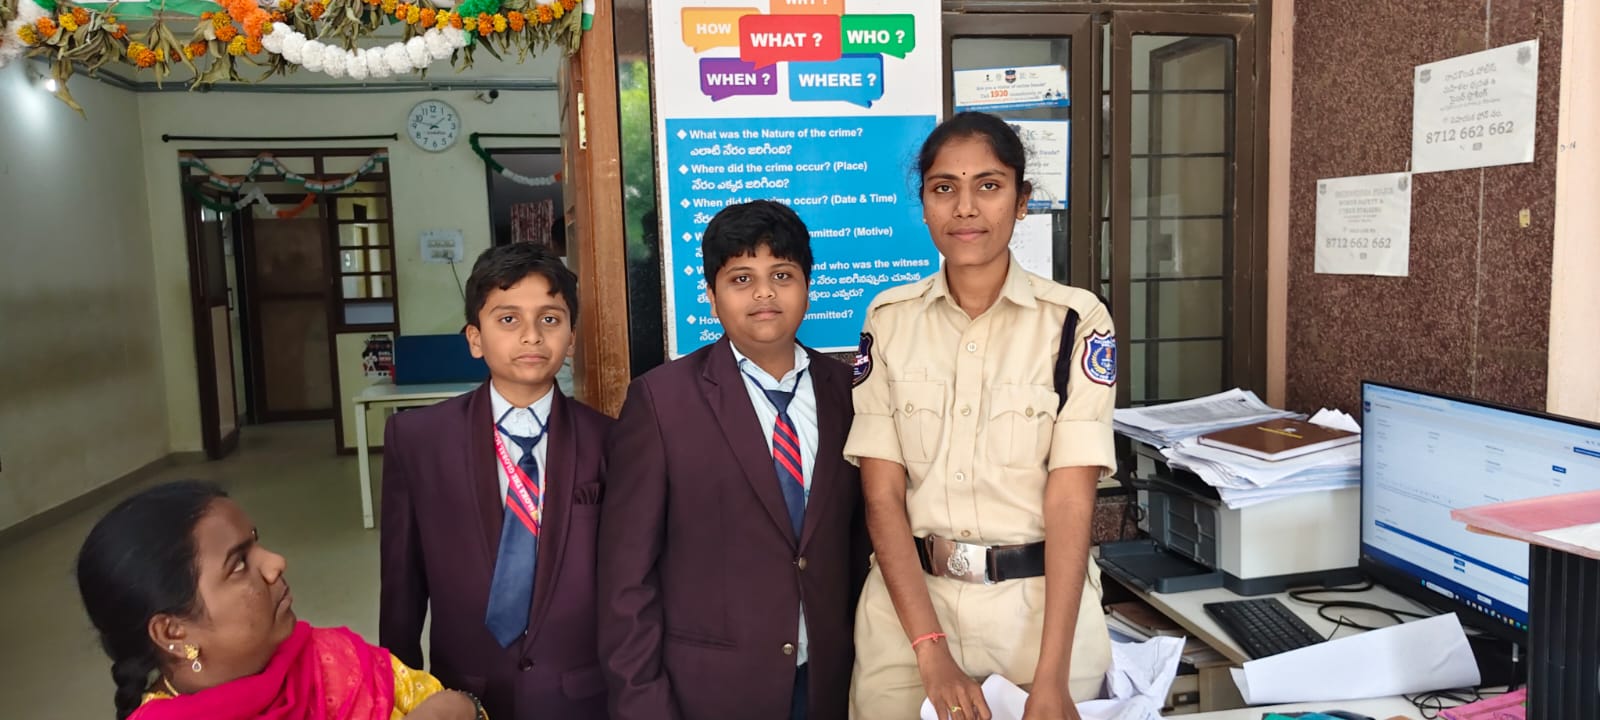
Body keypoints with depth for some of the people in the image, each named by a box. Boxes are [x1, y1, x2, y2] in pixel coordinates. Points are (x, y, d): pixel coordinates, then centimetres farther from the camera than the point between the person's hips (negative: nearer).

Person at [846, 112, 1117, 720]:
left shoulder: (1076, 321, -8)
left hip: (1040, 600, -1)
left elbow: (1070, 502, -13)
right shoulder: (888, 320, -2)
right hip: (910, 597, 2)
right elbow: (882, 495, -6)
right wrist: (931, 647, -15)